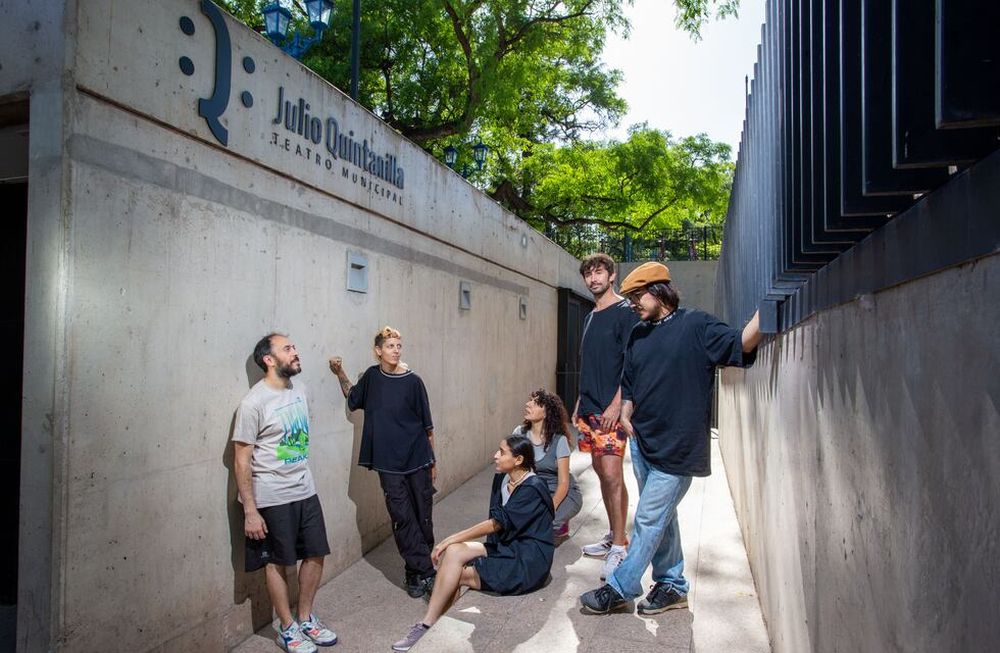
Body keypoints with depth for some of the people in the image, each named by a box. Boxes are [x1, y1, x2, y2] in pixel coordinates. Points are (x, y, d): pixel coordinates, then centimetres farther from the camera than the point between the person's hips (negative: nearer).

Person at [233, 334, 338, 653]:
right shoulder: (254, 402, -18)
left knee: (315, 555, 13)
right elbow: (242, 460, -15)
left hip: (306, 491, 7)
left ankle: (306, 619, 33)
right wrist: (249, 511, -15)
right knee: (278, 563, 9)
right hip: (273, 498, -7)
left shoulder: (299, 388, 2)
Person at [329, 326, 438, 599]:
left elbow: (427, 426, -1)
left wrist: (432, 461, 3)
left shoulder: (412, 381, -6)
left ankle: (418, 571, 23)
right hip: (388, 461, 1)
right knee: (402, 517, -1)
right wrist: (340, 374, 6)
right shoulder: (372, 376, 1)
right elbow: (353, 399, 21)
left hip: (417, 458, -1)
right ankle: (423, 572, 7)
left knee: (423, 514, 6)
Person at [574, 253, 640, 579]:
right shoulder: (591, 317, 17)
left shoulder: (625, 312, -7)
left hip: (611, 409, -8)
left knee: (612, 475, -9)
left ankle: (620, 548, -1)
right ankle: (613, 536, 23)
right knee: (602, 473, 12)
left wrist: (616, 405, -18)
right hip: (590, 409, 8)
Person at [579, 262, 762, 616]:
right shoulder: (638, 334, 10)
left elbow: (741, 344, -23)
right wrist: (626, 412, 2)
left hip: (678, 446, -7)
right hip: (642, 441, 7)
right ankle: (672, 585, 32)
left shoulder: (696, 325, -9)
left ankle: (619, 589, 14)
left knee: (649, 519, 0)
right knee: (661, 516, 17)